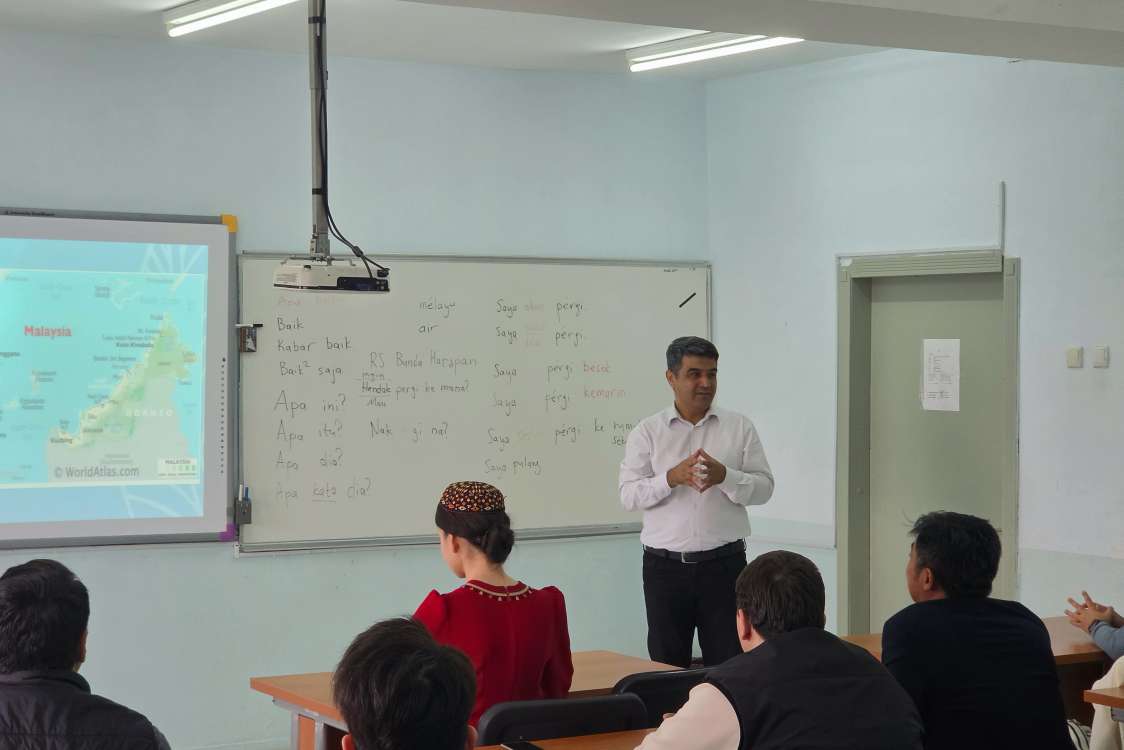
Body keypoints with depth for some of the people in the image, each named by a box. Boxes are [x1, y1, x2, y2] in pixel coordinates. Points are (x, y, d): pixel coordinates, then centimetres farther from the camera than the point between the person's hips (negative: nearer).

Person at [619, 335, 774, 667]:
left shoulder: (740, 427, 5)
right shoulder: (646, 432, 4)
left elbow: (763, 487, 1)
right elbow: (629, 495, -2)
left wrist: (724, 476, -17)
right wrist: (671, 478, -19)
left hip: (724, 563, 0)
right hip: (665, 565, 0)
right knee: (667, 665, 5)